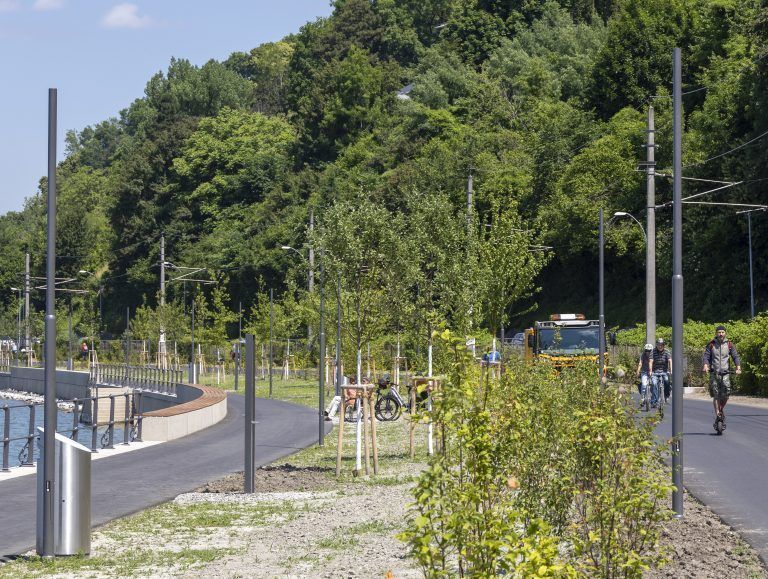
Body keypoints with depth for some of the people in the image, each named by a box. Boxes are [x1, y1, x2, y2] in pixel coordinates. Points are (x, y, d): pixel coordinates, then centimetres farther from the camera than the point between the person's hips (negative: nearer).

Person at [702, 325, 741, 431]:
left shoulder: (729, 345, 7)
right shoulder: (711, 345, 5)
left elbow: (735, 356, 0)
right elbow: (706, 356, -2)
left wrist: (738, 367, -17)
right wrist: (705, 365, -22)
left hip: (725, 373, 0)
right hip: (714, 373, 0)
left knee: (726, 394, -10)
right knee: (716, 395, -8)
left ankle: (721, 410, 16)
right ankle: (717, 415, -6)